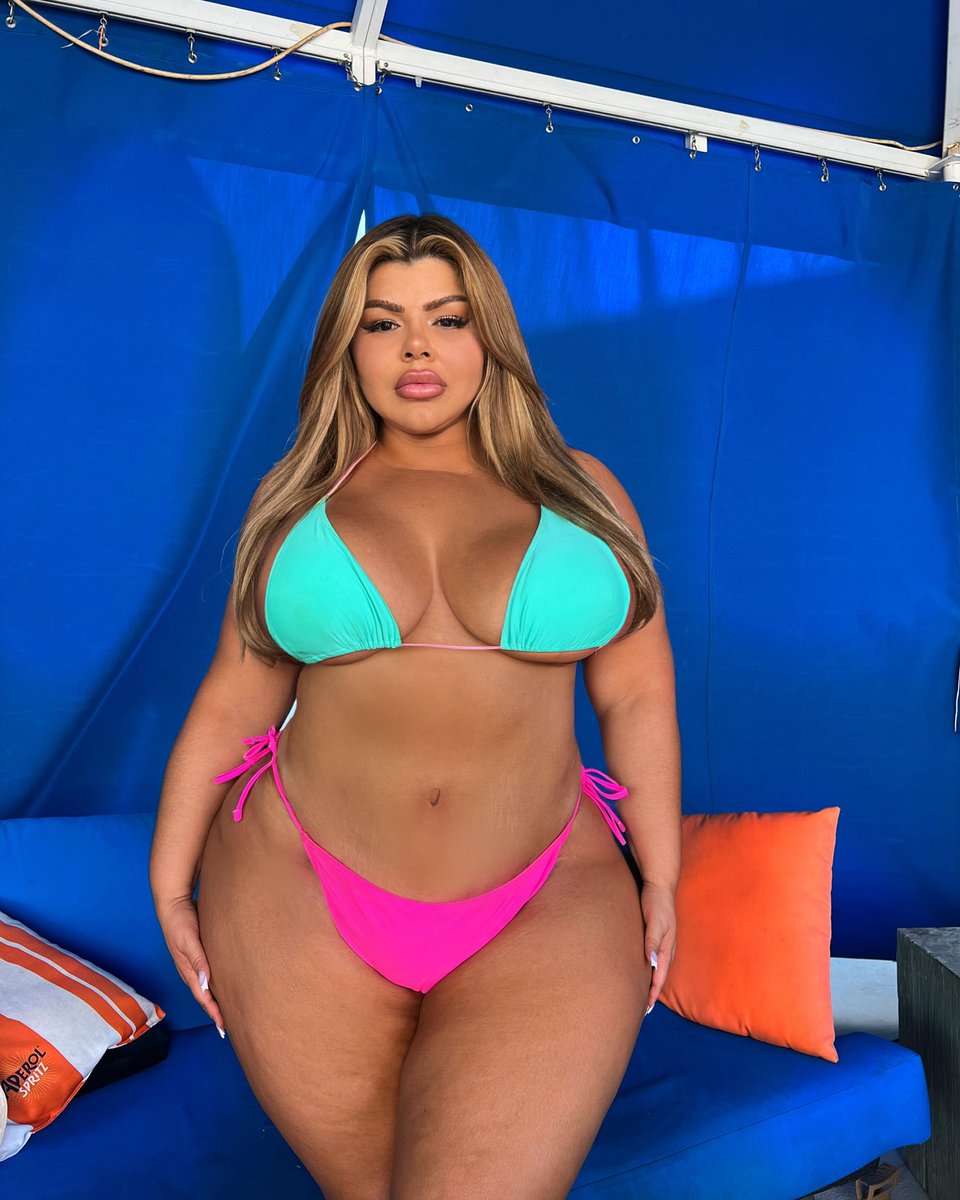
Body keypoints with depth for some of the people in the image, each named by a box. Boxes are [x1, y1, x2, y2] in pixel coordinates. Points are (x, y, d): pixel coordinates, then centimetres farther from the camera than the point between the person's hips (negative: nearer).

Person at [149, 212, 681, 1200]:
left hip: (550, 907, 0)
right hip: (302, 897, 1)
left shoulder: (582, 492, 5)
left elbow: (636, 694, 5)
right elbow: (233, 701, 7)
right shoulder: (296, 498, 6)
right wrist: (172, 885, 7)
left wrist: (659, 879, 5)